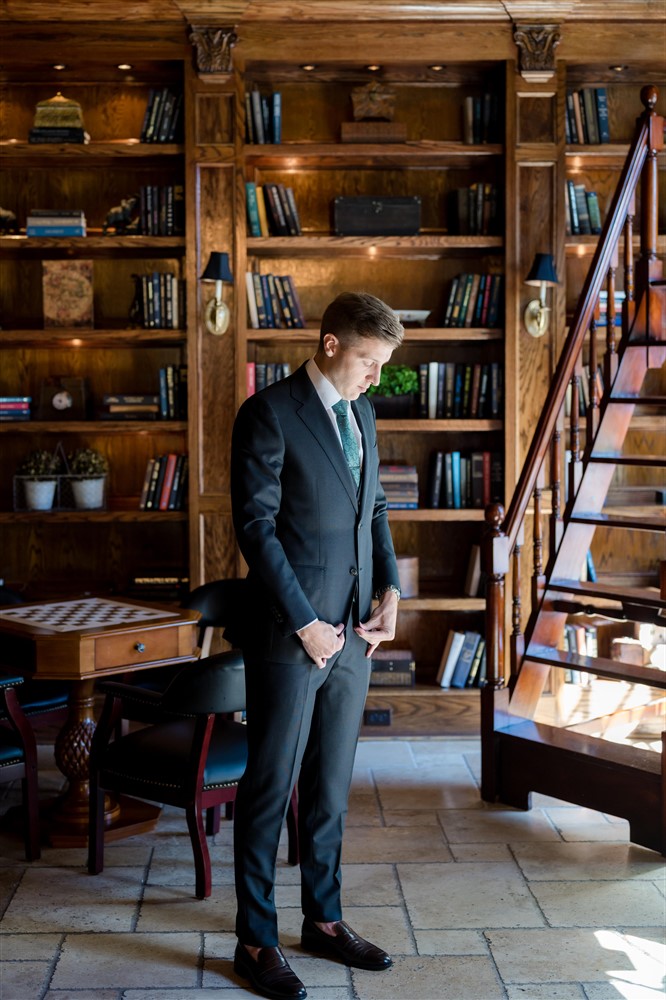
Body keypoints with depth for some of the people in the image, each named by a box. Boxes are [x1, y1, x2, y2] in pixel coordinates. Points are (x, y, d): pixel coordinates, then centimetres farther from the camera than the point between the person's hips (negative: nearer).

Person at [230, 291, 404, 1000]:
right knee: (271, 788, 3)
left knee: (331, 786, 16)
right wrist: (305, 624, -16)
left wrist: (389, 590, 5)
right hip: (290, 634, -7)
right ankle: (255, 942, 15)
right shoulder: (268, 415, -12)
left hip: (352, 632, 7)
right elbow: (256, 526, -15)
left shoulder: (360, 414, 12)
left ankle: (324, 921, 30)